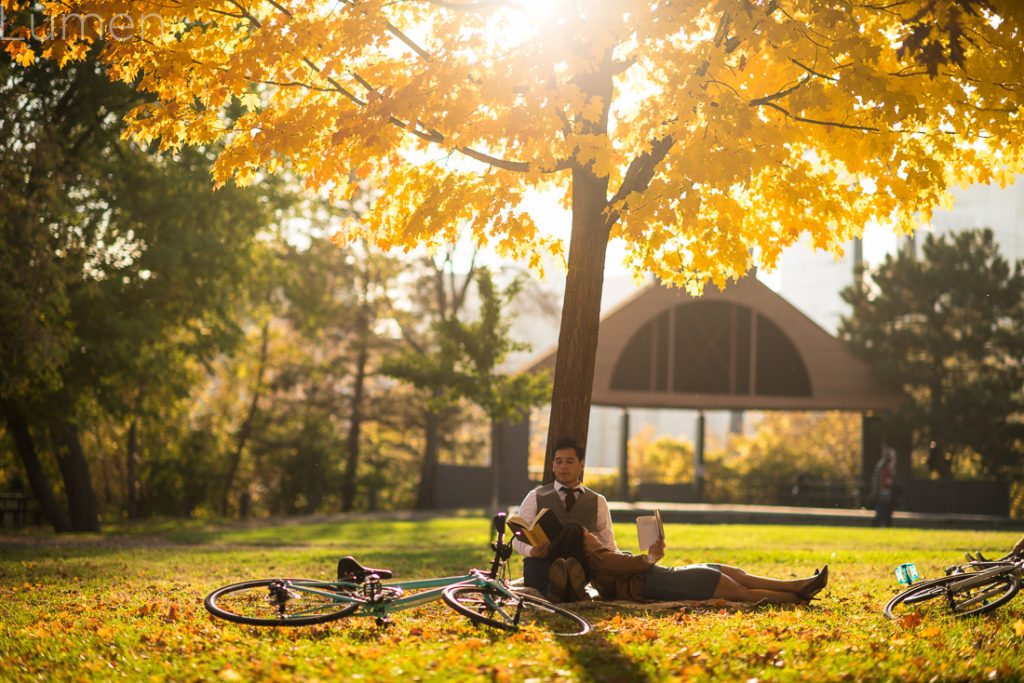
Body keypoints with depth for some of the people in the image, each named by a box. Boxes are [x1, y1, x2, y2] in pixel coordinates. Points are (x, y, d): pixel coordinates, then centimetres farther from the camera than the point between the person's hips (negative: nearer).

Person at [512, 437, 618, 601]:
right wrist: (531, 550, -14)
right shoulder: (535, 497, 18)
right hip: (541, 563, 0)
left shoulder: (598, 502, 22)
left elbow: (608, 544, 19)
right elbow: (518, 537, 11)